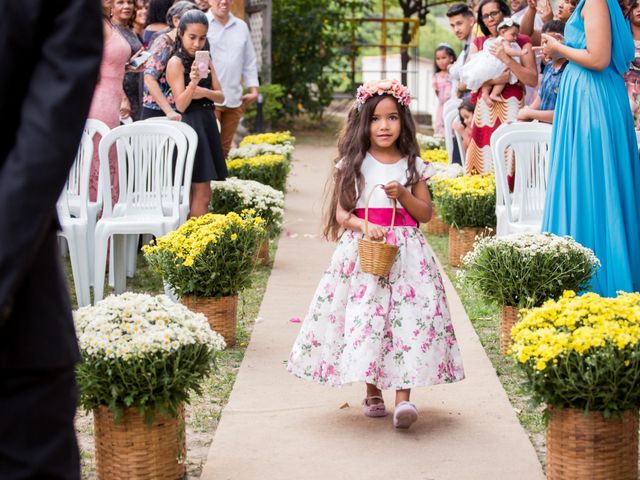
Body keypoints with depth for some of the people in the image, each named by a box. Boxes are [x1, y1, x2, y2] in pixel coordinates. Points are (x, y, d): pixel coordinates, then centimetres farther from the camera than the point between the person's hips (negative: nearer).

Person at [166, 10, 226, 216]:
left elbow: (221, 97, 8)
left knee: (202, 192, 10)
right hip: (190, 125, -8)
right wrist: (193, 82, -31)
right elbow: (181, 105, -15)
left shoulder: (205, 59, 12)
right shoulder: (176, 62, -9)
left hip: (207, 124, 8)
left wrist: (205, 92, -12)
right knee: (201, 193, -9)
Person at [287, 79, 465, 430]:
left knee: (407, 316, -11)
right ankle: (372, 391, 14)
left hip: (405, 252, 0)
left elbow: (426, 213, 8)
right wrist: (364, 225, -18)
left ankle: (404, 396, -14)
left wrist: (403, 194, -8)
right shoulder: (352, 163, 5)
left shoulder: (413, 165, 7)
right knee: (364, 316, -2)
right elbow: (340, 212, 0)